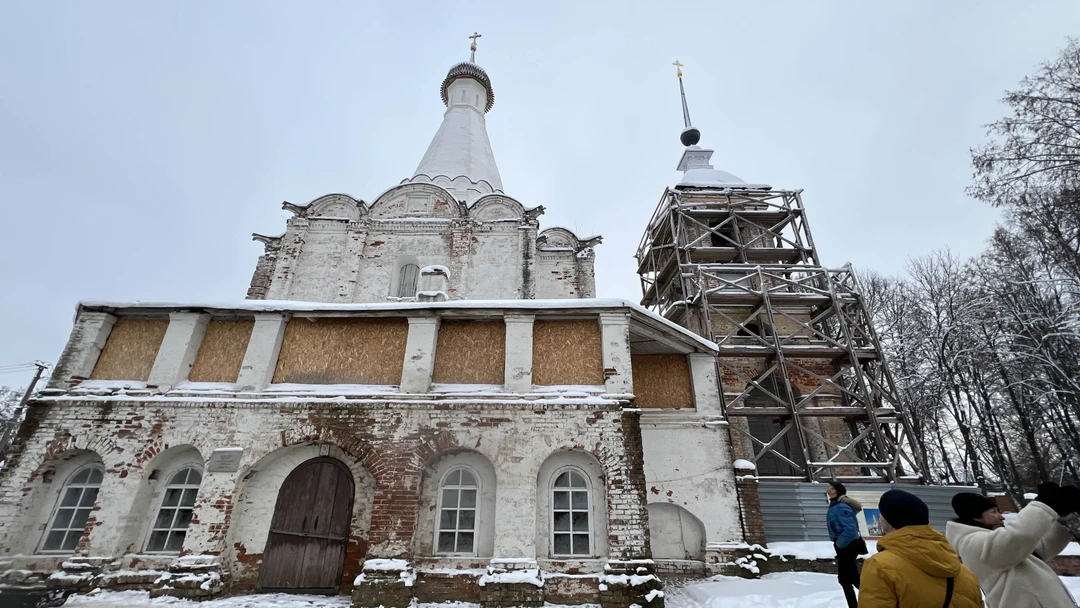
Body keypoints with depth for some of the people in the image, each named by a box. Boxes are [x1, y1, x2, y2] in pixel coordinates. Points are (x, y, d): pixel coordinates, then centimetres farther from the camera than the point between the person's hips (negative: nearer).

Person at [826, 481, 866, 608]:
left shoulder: (841, 506, -25)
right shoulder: (836, 506, 5)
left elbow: (850, 529, -30)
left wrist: (839, 544, -18)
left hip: (846, 546, -10)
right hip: (846, 545, 10)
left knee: (844, 579, 0)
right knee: (852, 576, 22)